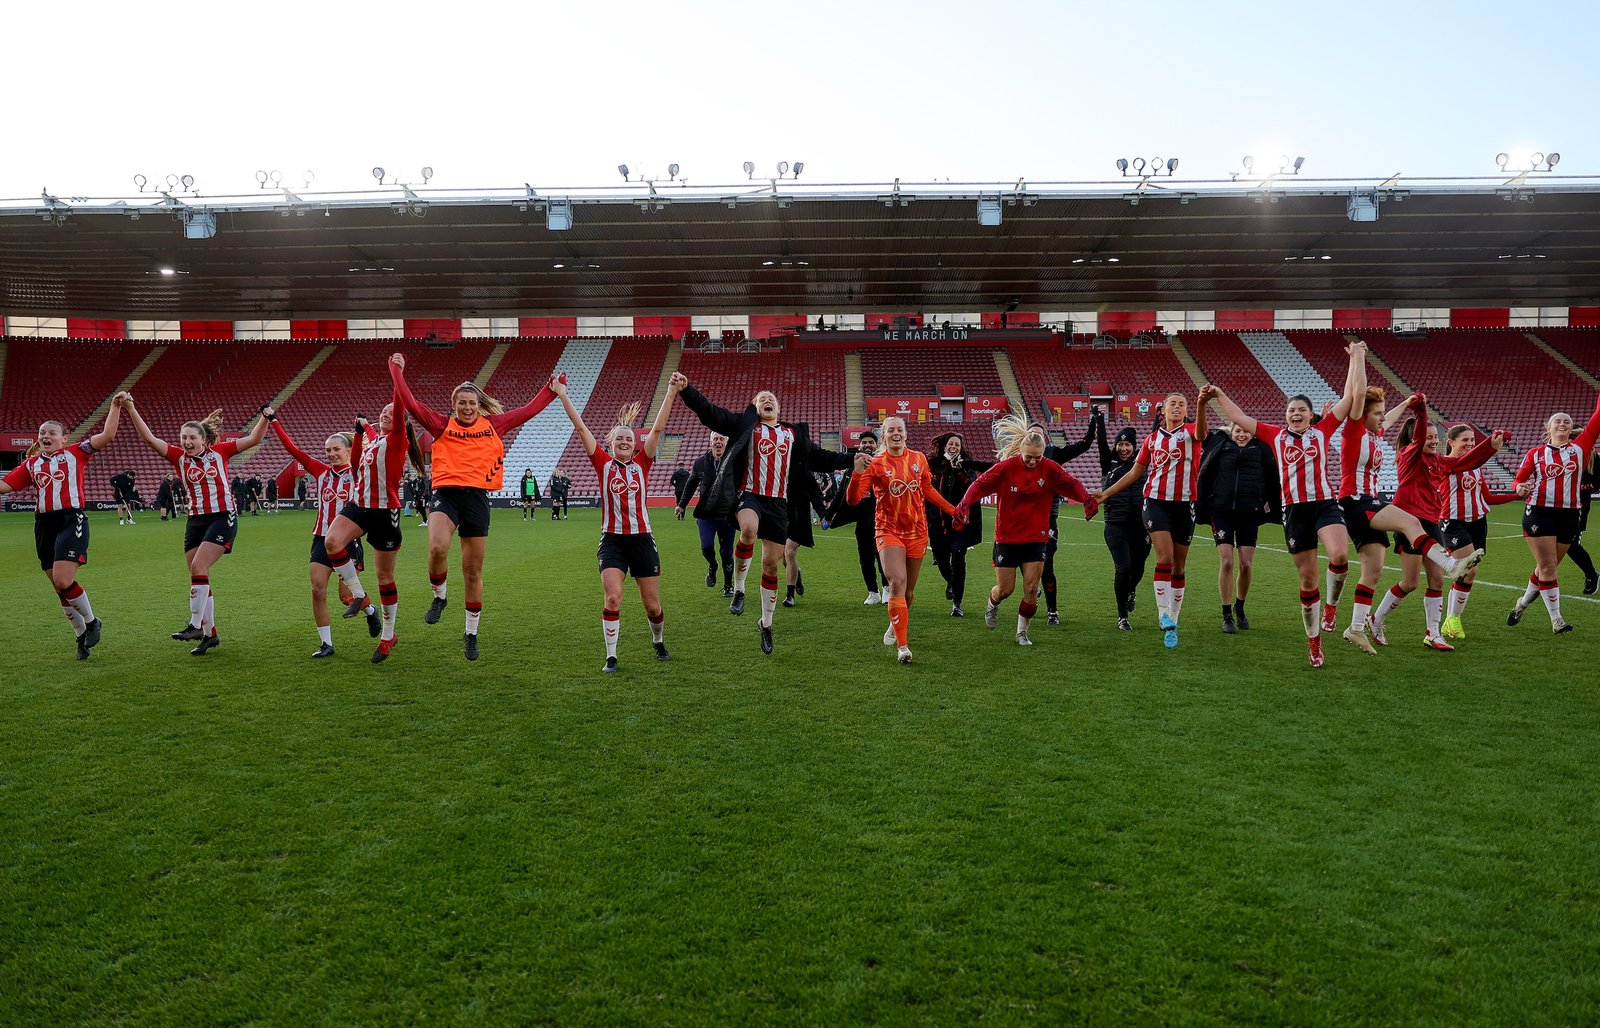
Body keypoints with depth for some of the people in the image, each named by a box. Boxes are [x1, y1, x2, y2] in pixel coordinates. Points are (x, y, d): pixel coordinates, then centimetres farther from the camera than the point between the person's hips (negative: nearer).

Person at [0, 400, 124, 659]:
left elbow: (107, 435, -4)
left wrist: (115, 406, -7)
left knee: (63, 581, -18)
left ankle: (92, 622, 6)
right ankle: (82, 636, 24)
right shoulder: (31, 464, 17)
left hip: (71, 520, -6)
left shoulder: (75, 453, 4)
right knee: (59, 588, 9)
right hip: (44, 525, 6)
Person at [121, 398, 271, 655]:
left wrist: (265, 417, -12)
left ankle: (195, 625, -12)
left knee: (198, 567, -18)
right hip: (195, 520, 5)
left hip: (223, 517, -5)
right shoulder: (178, 456, 6)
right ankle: (210, 634, 13)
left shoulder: (219, 451, 0)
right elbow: (149, 438, 0)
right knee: (198, 576, 5)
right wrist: (130, 409, -6)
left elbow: (253, 439, 0)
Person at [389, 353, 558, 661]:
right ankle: (438, 597, 1)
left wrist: (553, 388, 16)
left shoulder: (493, 425, 12)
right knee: (437, 548, -30)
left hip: (477, 497, 1)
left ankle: (471, 633, 22)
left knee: (473, 572, 6)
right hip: (446, 494, -1)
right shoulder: (442, 425, 8)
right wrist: (397, 369, 6)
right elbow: (410, 403, 3)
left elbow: (529, 410, 17)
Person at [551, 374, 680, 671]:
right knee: (613, 599, -14)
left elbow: (658, 428, -2)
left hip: (642, 540, 1)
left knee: (652, 605, 7)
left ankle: (659, 642, 35)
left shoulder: (642, 463, 4)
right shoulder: (603, 464, 2)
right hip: (612, 541, -1)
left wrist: (671, 393, -8)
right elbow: (581, 428, -1)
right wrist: (562, 395, -4)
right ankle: (611, 657, 0)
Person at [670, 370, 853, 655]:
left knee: (771, 565, 5)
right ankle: (738, 590, -16)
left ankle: (766, 624, 22)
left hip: (778, 503, 3)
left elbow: (818, 457, 25)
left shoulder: (794, 434, 19)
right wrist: (686, 390, -13)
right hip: (749, 495, -3)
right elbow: (709, 412, 0)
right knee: (749, 530, -37)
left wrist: (851, 460, 17)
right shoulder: (745, 424, 8)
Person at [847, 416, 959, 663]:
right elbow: (854, 499, -13)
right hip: (889, 531, -3)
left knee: (909, 590, 10)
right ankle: (902, 645, -16)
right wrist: (857, 473, -28)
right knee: (897, 583, -20)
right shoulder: (875, 464, -6)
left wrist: (953, 510, 22)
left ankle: (896, 625, 41)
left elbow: (928, 490, 20)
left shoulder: (919, 459, 5)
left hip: (917, 531, 4)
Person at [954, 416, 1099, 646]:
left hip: (1035, 538, 2)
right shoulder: (1006, 467, -11)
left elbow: (1071, 483, -1)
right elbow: (980, 483, -11)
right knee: (1005, 589, 3)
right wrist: (965, 503, -28)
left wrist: (1087, 499, -21)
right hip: (1006, 538, -2)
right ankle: (992, 603, 40)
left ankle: (1022, 633, 16)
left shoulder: (1049, 468, -6)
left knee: (1032, 589, -3)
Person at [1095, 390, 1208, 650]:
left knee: (1179, 567, 7)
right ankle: (1164, 617, -16)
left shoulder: (1190, 431, 2)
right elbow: (1135, 472, 18)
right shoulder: (1152, 438, 10)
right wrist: (1105, 494, 16)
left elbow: (1201, 432, -25)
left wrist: (1202, 405, -45)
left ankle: (1172, 621, 18)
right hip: (1156, 502, 0)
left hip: (1184, 505, 0)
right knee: (1164, 558, -17)